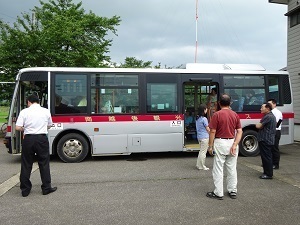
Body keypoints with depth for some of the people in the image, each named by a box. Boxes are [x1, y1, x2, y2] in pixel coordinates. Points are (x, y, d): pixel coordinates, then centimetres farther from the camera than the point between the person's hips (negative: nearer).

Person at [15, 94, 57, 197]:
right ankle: (46, 188, 13)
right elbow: (49, 126, 15)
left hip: (28, 139, 0)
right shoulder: (46, 111, 4)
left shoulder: (24, 111, -2)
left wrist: (25, 129, 12)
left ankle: (25, 189, 16)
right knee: (44, 163, 9)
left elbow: (18, 127, -7)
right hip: (42, 139, 1)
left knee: (26, 165, 10)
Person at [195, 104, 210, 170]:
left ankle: (198, 164, 24)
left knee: (201, 151, 19)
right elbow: (207, 129, -10)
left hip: (199, 136, 8)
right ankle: (201, 166, 9)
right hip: (204, 137, -8)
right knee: (203, 152, 1)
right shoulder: (204, 119, -17)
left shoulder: (197, 118, 8)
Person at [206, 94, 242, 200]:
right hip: (232, 142, 5)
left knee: (218, 169, 4)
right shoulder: (235, 115, 4)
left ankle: (218, 193, 9)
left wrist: (210, 146, -4)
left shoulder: (217, 114, -10)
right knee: (232, 168, 14)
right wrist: (235, 145, -6)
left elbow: (212, 131, -11)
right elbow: (240, 131, -2)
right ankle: (233, 191, 24)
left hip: (220, 143, -5)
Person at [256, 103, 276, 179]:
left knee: (266, 157, -4)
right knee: (266, 157, 16)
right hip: (267, 139, 11)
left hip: (265, 140, -11)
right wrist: (260, 125, 1)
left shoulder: (268, 117, -18)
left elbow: (258, 126, -18)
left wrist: (258, 124, 1)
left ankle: (268, 174, 1)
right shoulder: (271, 116, 18)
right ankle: (266, 172, 25)